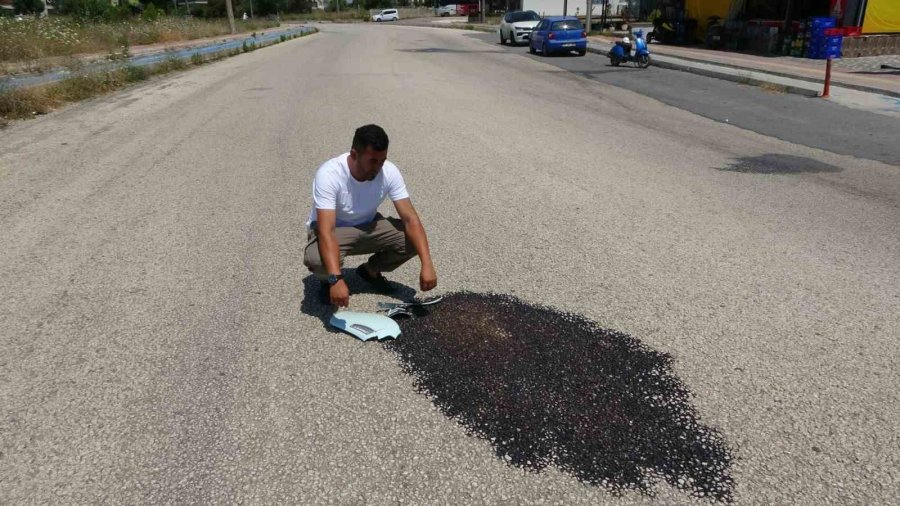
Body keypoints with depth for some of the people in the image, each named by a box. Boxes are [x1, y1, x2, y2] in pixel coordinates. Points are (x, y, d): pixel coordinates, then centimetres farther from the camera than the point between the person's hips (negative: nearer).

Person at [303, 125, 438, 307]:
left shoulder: (390, 171, -20)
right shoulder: (329, 175, -33)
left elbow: (410, 218, -23)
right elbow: (326, 232, -41)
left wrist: (427, 264, -35)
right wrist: (336, 279, -54)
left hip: (368, 225, 4)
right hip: (332, 229, -4)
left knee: (412, 239, -19)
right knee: (317, 260, -37)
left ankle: (371, 270, 10)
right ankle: (328, 280, 2)